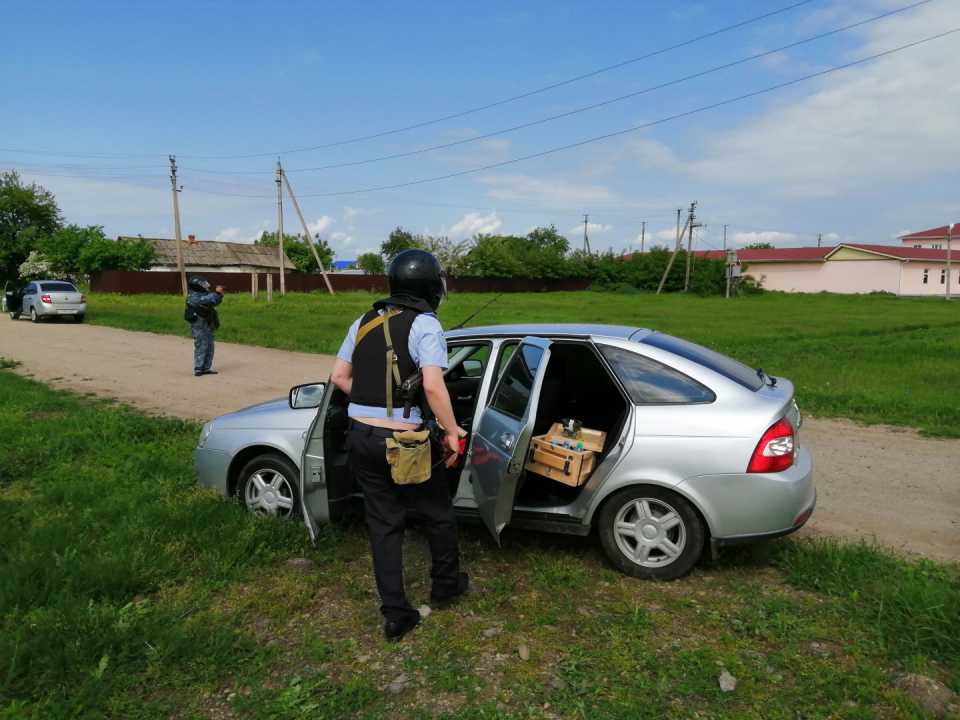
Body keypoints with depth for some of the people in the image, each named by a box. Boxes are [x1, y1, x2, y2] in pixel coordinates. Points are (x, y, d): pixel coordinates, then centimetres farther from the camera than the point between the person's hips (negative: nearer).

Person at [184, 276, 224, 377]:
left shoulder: (202, 295, 17)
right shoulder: (193, 297, -12)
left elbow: (214, 303, 23)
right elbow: (208, 299, -28)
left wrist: (220, 295, 7)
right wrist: (216, 293, -23)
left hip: (207, 327, 9)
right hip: (199, 328, -9)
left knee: (209, 348, 10)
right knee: (201, 348, -9)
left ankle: (206, 369, 15)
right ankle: (198, 370, -4)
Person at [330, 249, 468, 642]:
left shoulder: (365, 322, 7)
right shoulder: (425, 325, -13)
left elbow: (339, 377, 11)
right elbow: (433, 387, -24)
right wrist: (451, 431, -13)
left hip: (361, 436, 6)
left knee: (383, 522, 14)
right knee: (437, 512, 18)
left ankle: (396, 613, 19)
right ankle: (445, 584, 37)